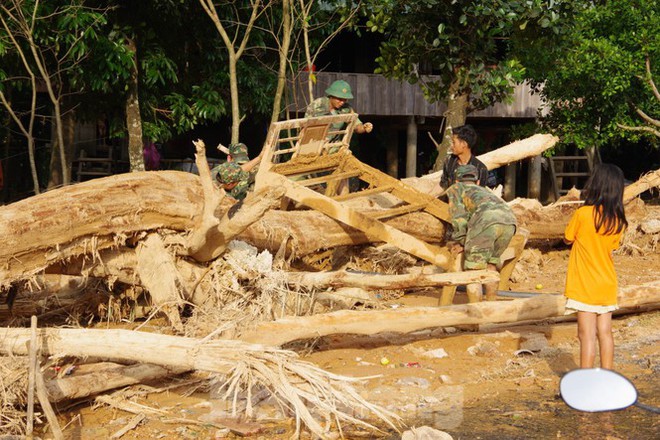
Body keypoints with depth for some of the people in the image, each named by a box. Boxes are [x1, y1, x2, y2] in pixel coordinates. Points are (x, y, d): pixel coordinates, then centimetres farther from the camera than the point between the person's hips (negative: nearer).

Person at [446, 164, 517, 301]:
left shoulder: (455, 188, 29)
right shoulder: (485, 190, 45)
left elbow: (459, 218, 13)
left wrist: (459, 242, 23)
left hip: (486, 219, -5)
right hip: (509, 219, 5)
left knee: (474, 269, 6)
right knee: (490, 264, 24)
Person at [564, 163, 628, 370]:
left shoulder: (583, 214, -16)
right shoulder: (618, 220, -1)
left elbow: (568, 239, -2)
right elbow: (612, 245, 11)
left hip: (584, 285, -5)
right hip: (607, 284, 5)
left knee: (587, 335, -2)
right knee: (605, 333, 12)